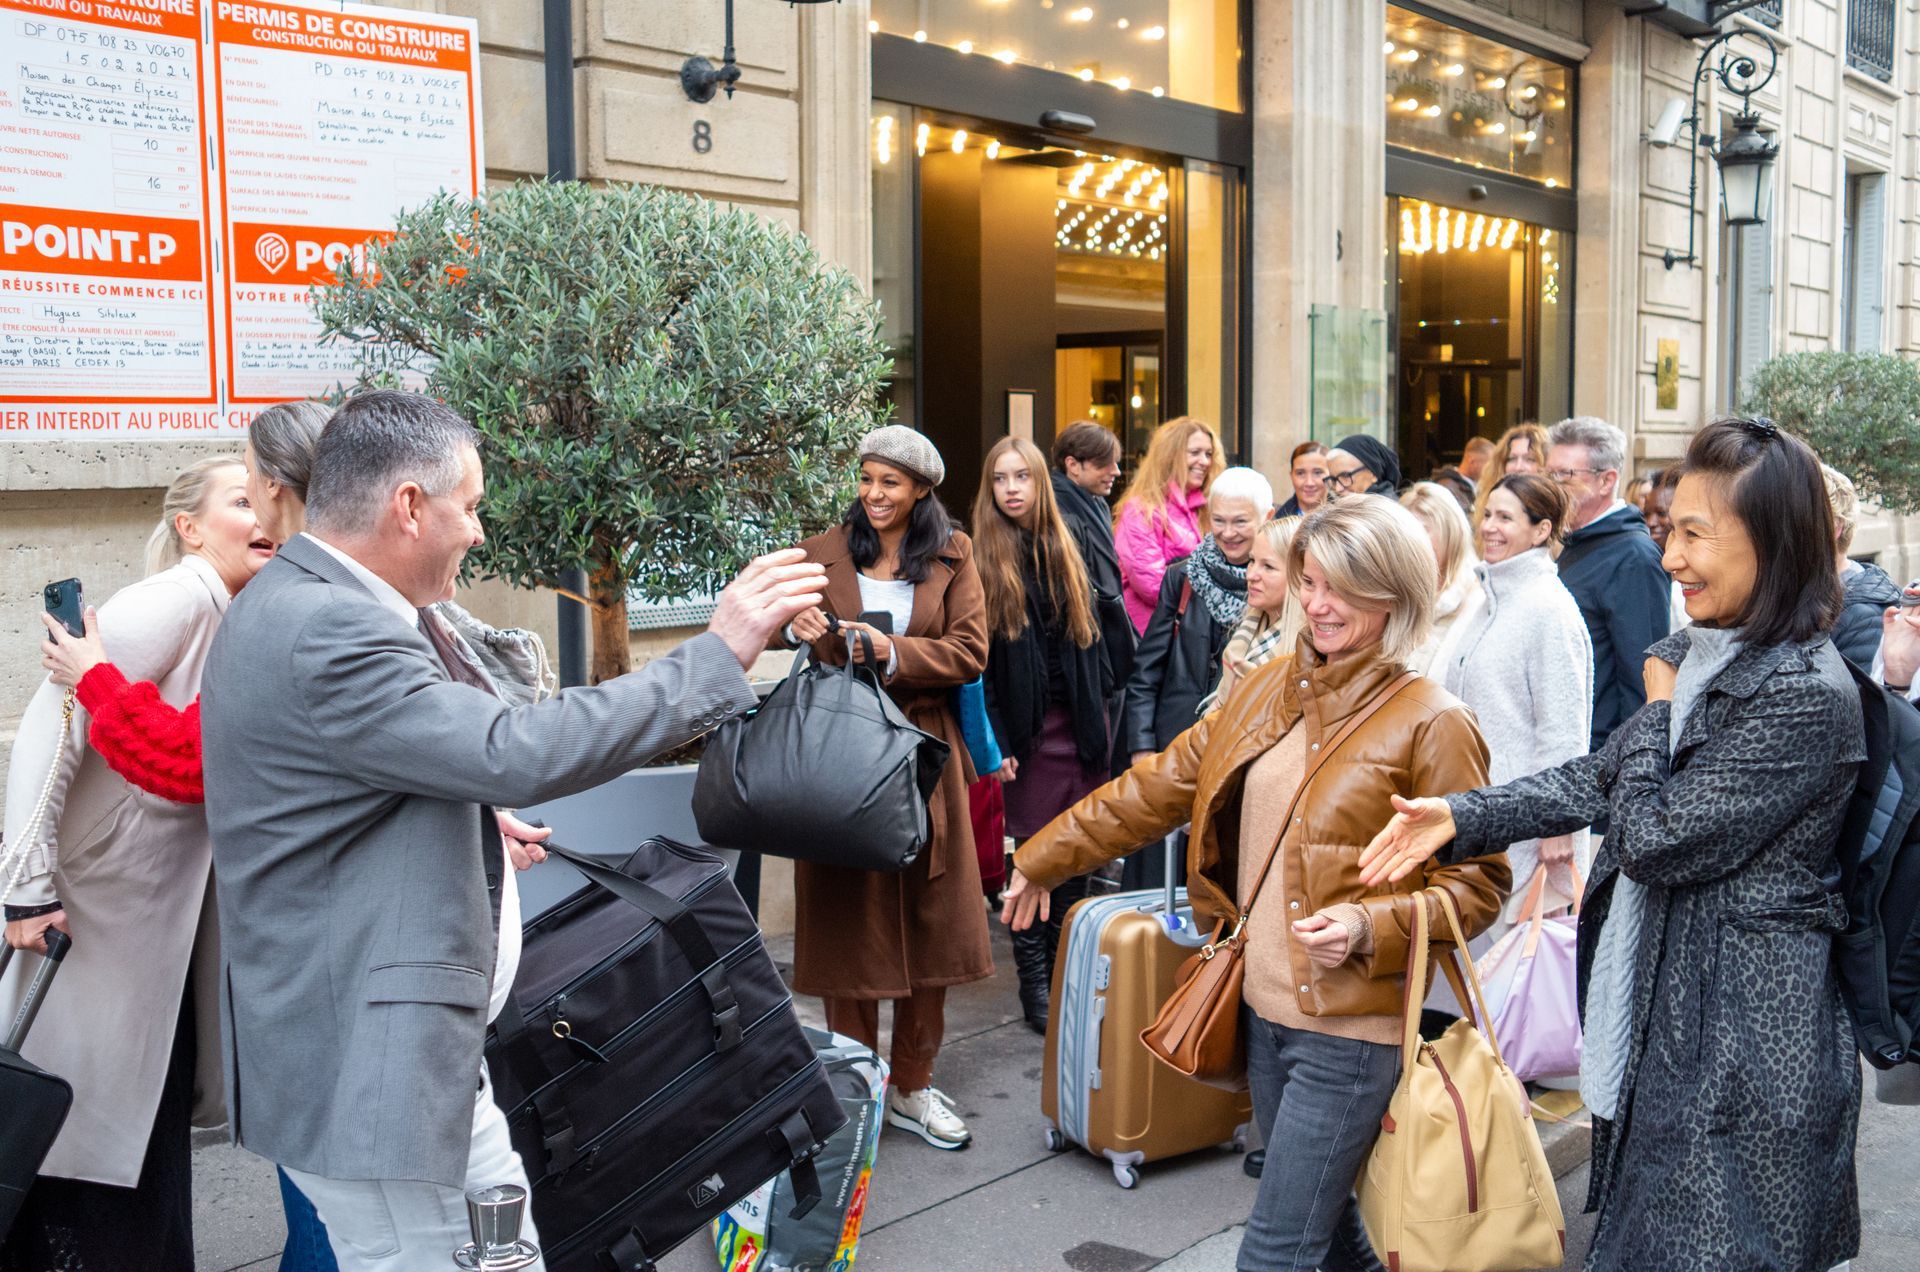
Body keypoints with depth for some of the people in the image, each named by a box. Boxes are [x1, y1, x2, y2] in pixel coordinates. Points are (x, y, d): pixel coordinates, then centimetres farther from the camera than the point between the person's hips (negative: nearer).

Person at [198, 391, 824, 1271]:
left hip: (399, 1048, 11)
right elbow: (515, 754, -30)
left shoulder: (306, 608, 11)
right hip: (365, 1066, -11)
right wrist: (718, 654, -25)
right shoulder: (322, 630, -23)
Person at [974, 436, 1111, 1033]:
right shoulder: (983, 559, -4)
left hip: (1079, 723, 5)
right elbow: (977, 660, -8)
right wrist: (994, 741, -13)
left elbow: (1087, 632, 15)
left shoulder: (1064, 550, 11)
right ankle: (1034, 983, 10)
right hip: (1027, 730, -4)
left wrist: (1100, 708, 8)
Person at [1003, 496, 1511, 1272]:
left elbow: (1475, 884, -8)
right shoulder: (1267, 690, 8)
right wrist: (1043, 858, 16)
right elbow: (1161, 785, 13)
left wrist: (1369, 928, -23)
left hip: (1351, 1027, -6)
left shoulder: (1430, 724, -11)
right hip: (1265, 1008, 6)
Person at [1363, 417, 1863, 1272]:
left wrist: (1658, 706, -6)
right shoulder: (1702, 658, 8)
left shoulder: (1806, 696, -21)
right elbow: (1600, 779, 9)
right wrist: (1458, 817, -1)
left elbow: (1654, 839, -21)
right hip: (1667, 1012, 9)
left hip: (1743, 1047, -9)